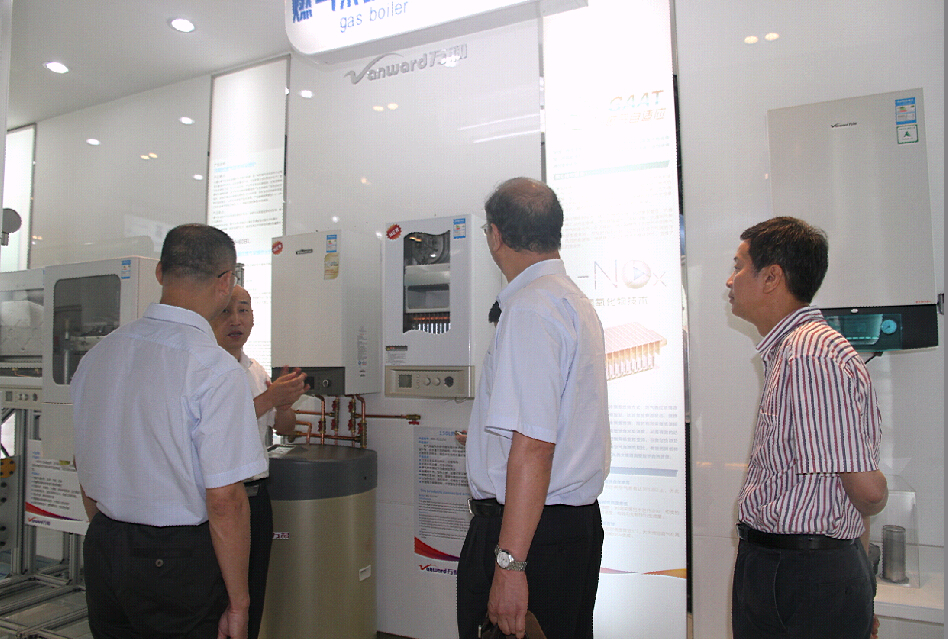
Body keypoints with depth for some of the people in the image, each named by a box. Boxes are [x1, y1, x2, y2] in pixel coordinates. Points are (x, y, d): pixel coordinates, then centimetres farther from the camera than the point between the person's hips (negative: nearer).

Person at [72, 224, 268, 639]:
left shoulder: (97, 355, 3)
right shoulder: (216, 369, -20)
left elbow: (87, 477, 12)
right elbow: (225, 500, -21)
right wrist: (238, 602, -10)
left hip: (100, 547, 7)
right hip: (179, 559, -6)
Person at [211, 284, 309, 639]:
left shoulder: (256, 371, 11)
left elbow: (285, 429, 16)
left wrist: (286, 403, -5)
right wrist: (269, 398, -23)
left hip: (256, 499, 6)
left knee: (252, 608, 16)